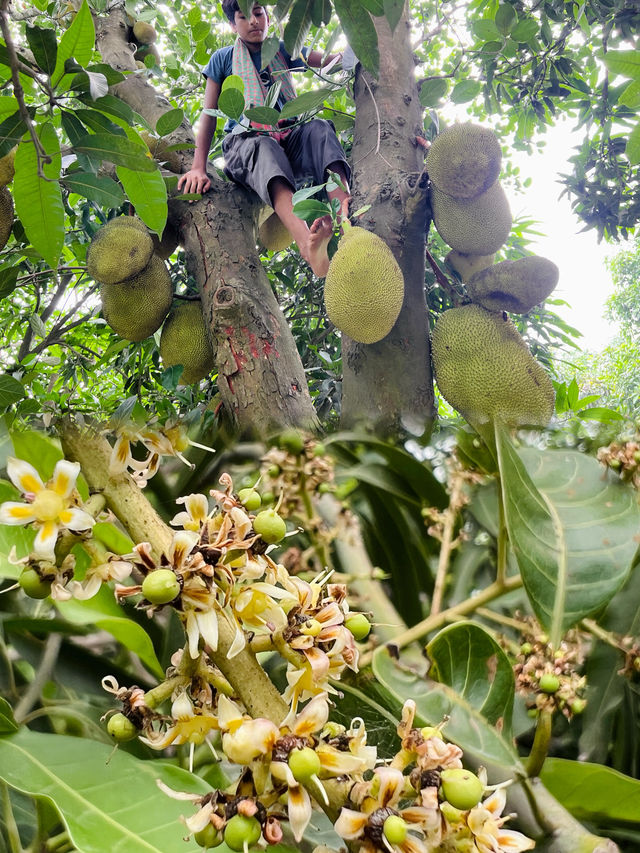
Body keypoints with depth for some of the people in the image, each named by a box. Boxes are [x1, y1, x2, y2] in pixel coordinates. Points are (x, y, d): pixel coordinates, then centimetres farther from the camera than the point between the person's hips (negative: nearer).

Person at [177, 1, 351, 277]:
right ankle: (306, 241, -71)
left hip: (288, 137, 3)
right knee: (265, 148, -39)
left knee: (319, 128, -29)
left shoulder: (282, 51, 20)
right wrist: (198, 167, -9)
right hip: (245, 140, -3)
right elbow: (209, 115, 5)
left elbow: (330, 60, 7)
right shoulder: (223, 59, 13)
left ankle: (345, 212, -57)